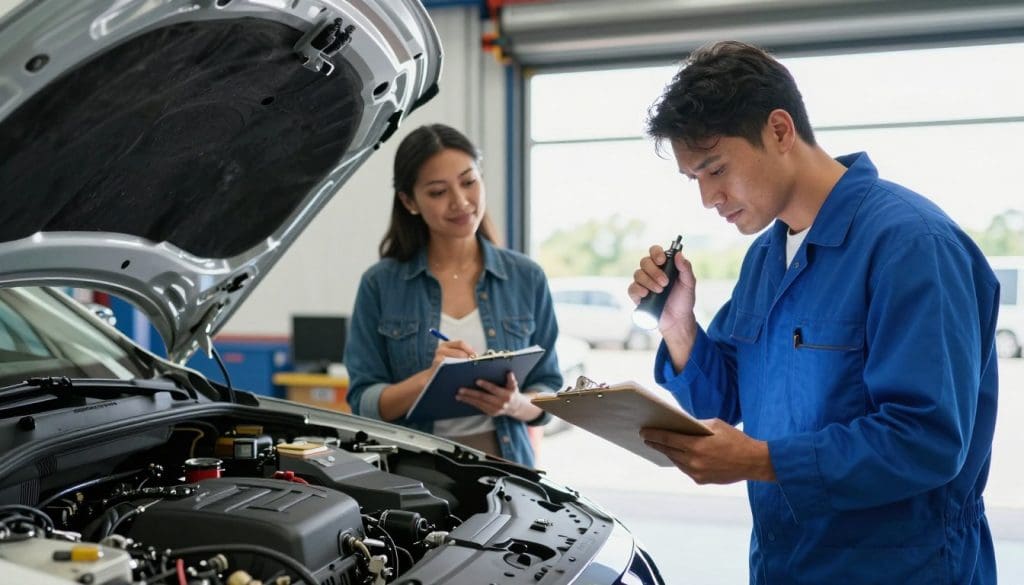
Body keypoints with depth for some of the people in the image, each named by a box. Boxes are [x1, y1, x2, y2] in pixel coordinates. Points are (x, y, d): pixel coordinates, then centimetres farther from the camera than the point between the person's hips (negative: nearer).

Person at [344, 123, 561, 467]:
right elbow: (363, 402, 0)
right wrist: (427, 379, -16)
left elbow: (548, 391, 9)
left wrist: (516, 404, -11)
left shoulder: (527, 279, 6)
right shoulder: (380, 285, 3)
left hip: (505, 463, 2)